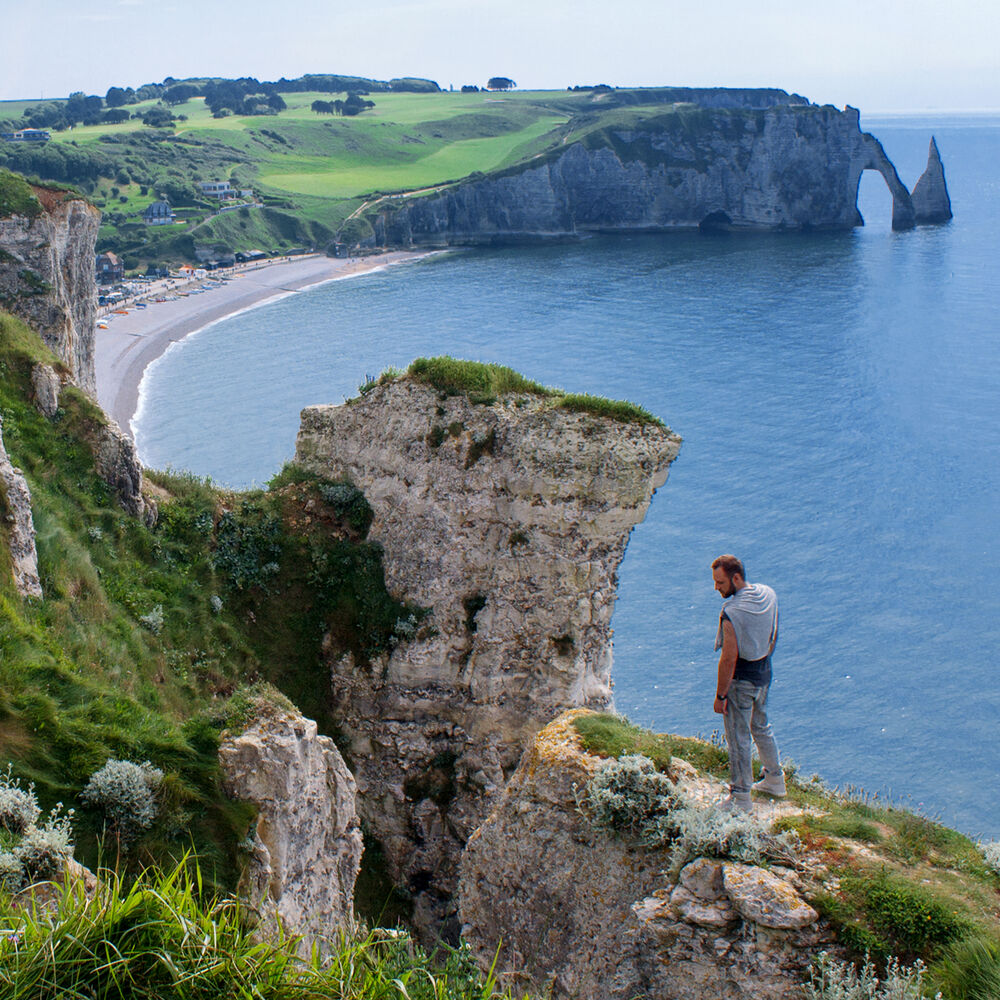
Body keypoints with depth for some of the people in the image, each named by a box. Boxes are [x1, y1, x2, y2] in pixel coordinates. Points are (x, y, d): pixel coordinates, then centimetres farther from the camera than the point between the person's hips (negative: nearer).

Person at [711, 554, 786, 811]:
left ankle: (740, 797, 15)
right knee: (761, 727, 26)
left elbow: (729, 659, -25)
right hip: (764, 675, 8)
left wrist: (720, 695, -16)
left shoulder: (732, 613, -28)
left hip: (740, 682, -8)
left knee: (738, 738, 5)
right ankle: (775, 780, 40)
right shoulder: (769, 595, -4)